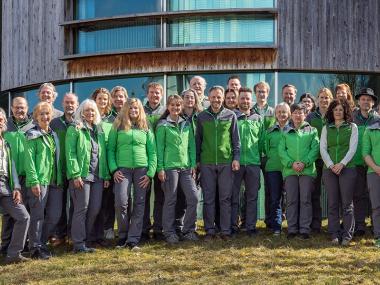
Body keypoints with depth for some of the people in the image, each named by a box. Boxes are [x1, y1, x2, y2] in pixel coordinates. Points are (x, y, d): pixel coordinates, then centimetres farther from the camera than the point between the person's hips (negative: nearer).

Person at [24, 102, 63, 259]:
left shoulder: (53, 134, 18)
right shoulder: (33, 135, -3)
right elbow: (29, 159, -10)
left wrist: (60, 179, 13)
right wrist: (33, 181, -18)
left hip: (54, 181, 7)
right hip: (39, 181, -7)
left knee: (55, 215, 7)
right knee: (38, 215, -3)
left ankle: (42, 242, 22)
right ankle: (35, 248, 6)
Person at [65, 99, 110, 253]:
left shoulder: (99, 130, 18)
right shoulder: (74, 130, -1)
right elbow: (70, 153, -9)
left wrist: (106, 175, 11)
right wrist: (75, 174, -18)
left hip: (97, 176, 6)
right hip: (81, 175, -6)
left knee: (95, 209, 7)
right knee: (82, 209, -5)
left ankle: (87, 238, 20)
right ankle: (79, 244, 0)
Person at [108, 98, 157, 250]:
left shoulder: (146, 129, 10)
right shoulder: (118, 127, 8)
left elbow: (152, 152, 7)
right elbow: (110, 149, 6)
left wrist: (150, 173, -3)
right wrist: (114, 169, -6)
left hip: (142, 169, 2)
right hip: (123, 169, -1)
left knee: (139, 204, -1)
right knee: (121, 202, -13)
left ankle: (133, 239, 5)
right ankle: (123, 235, 7)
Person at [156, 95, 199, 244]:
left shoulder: (187, 124, 14)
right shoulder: (163, 125, 0)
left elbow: (191, 146, 14)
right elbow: (160, 148, -3)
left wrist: (193, 165, 6)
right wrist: (160, 168, -8)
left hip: (186, 167, 4)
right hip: (170, 166, -4)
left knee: (193, 197, -3)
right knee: (170, 200, 1)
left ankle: (188, 230, 9)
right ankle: (169, 232, 11)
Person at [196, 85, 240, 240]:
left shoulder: (230, 115, 4)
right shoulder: (202, 116, 6)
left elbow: (236, 139, 6)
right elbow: (198, 139, 10)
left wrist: (236, 158, -2)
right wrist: (196, 160, 7)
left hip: (226, 162, -1)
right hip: (207, 163, 1)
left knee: (225, 198, 2)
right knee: (208, 198, 5)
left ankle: (225, 230, 9)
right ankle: (209, 230, 12)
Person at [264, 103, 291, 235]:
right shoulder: (269, 131, 12)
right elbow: (265, 149, 16)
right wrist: (272, 158, 5)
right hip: (273, 168, 2)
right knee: (275, 198, 2)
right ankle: (276, 226, 6)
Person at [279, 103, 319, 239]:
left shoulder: (312, 131, 9)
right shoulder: (285, 131, 12)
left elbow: (315, 149, 0)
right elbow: (281, 150, 4)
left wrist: (304, 163, -13)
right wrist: (291, 163, -10)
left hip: (307, 170, -1)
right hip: (289, 171, 1)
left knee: (306, 200, -1)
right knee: (291, 200, 2)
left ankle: (305, 229, 3)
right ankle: (292, 228, 8)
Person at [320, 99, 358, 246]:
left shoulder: (352, 127, 8)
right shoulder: (326, 128, 13)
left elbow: (352, 148, -2)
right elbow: (323, 148, 5)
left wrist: (341, 164, -15)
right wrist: (331, 165, -10)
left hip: (347, 168, -2)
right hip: (329, 169, 2)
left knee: (347, 203, -3)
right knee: (332, 203, 2)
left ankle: (347, 235, 0)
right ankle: (335, 235, 7)